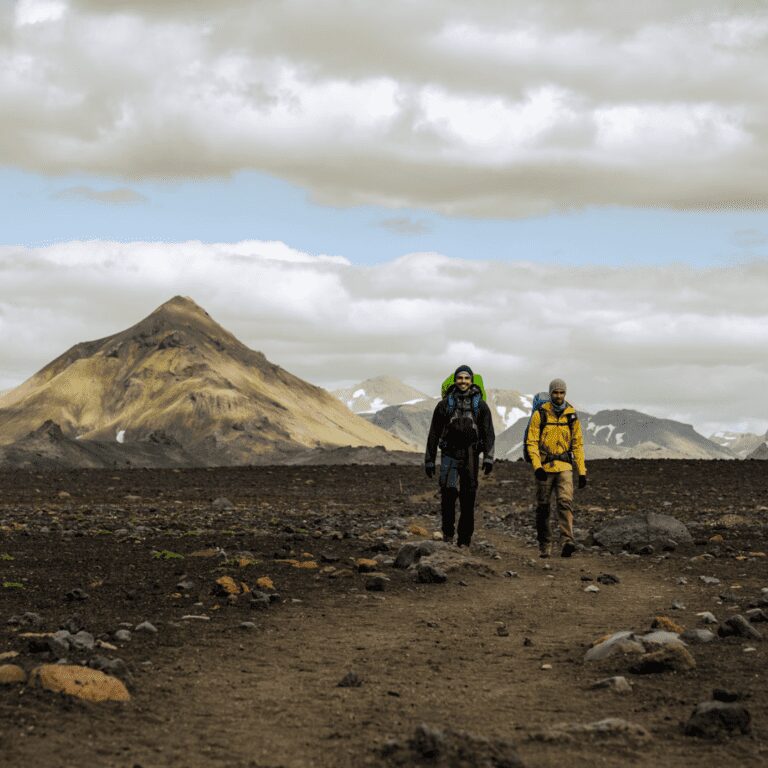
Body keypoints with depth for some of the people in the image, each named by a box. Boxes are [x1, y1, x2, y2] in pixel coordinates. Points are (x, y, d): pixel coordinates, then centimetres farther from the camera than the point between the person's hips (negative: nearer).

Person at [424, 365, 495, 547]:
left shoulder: (481, 405, 8)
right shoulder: (444, 404, 8)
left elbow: (488, 433, 1)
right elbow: (434, 434, 11)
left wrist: (489, 457, -12)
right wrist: (429, 460, 9)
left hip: (470, 457, 1)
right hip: (449, 455, -1)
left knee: (468, 500, 3)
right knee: (449, 490, -23)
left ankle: (464, 540, 12)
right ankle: (448, 530, -9)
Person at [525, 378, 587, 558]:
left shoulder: (571, 415, 6)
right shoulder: (540, 414, -2)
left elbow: (578, 444, 11)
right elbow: (531, 442, -5)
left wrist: (582, 471, 6)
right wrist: (537, 466, -17)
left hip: (564, 467, 1)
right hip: (544, 467, -1)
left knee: (565, 501, -16)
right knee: (543, 507, 5)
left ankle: (568, 542, -26)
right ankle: (544, 545, 15)